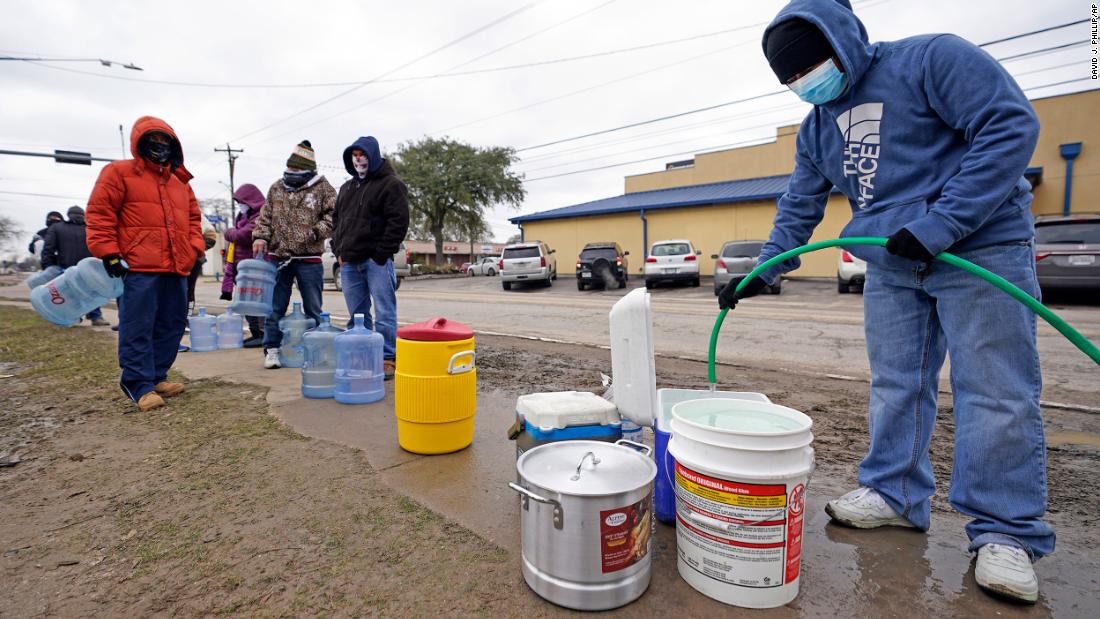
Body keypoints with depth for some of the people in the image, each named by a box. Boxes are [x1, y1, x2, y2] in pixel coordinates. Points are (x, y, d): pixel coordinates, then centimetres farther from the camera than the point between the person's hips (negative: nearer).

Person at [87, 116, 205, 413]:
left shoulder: (180, 182, 21)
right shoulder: (119, 173, 3)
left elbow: (193, 219, 24)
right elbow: (100, 214, -3)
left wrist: (196, 248, 8)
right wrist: (108, 253, -10)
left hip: (177, 268, 7)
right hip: (139, 268, -6)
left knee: (171, 325, 10)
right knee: (138, 327, -5)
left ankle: (156, 376, 21)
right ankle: (139, 384, 2)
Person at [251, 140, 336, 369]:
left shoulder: (323, 189, -1)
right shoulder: (277, 187, 11)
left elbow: (333, 217, -6)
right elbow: (265, 216, 14)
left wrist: (314, 233, -18)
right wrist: (260, 237, -1)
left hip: (309, 260, -3)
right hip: (277, 258, 3)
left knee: (313, 308, 6)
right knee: (275, 306, 7)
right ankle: (272, 349, 16)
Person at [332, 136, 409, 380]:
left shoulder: (391, 184, -4)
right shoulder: (347, 187, 20)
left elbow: (398, 222, -13)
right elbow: (337, 220, 25)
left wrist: (381, 254, -16)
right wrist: (338, 250, 10)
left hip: (377, 261, -7)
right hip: (349, 261, 7)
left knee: (384, 314, -6)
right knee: (357, 314, 12)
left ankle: (388, 359, 0)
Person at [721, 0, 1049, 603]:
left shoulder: (932, 59, -9)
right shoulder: (816, 128, 11)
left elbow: (1011, 124, -17)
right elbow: (798, 207, 14)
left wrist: (940, 223, -24)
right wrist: (763, 270, 4)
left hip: (981, 248, -6)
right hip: (890, 267, 6)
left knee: (996, 393, -3)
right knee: (895, 387, 7)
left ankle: (1005, 529, 8)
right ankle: (896, 494, 20)